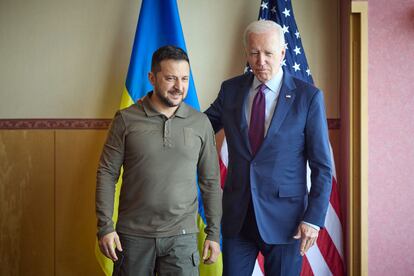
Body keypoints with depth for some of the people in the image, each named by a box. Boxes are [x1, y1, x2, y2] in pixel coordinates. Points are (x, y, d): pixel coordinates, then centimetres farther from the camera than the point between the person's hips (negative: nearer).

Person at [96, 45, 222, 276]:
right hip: (133, 235, 0)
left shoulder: (201, 123, 2)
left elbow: (211, 181, 6)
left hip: (182, 236, 1)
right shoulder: (126, 120, -2)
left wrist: (214, 233, 4)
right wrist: (105, 227, -7)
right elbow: (107, 174, -1)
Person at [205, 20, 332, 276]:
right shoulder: (231, 90, 4)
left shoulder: (308, 96, -6)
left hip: (284, 218, -2)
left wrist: (314, 218, -10)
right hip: (237, 216, 3)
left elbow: (322, 166, -5)